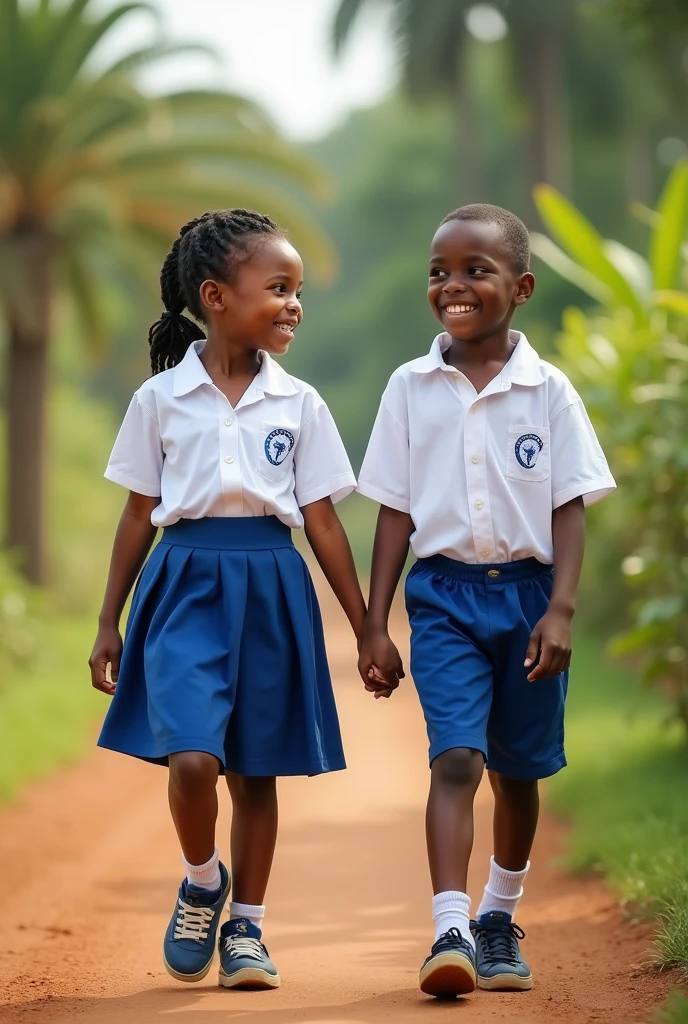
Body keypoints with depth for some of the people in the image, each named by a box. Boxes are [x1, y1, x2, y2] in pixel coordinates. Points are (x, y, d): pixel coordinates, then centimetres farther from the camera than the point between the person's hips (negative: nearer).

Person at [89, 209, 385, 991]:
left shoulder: (299, 404, 4)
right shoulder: (160, 398, 1)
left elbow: (323, 523, 6)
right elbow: (139, 515, 6)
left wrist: (365, 629, 5)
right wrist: (108, 625, 8)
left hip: (270, 587, 2)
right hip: (186, 581, -2)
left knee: (255, 771, 8)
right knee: (192, 758, -17)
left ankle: (245, 929, 22)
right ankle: (202, 881, 11)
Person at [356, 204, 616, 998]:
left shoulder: (548, 391, -1)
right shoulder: (410, 388, 2)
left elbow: (569, 510, -1)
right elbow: (395, 511, 5)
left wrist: (560, 611, -11)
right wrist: (373, 626, 2)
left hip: (526, 590, 1)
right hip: (444, 594, -1)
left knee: (517, 769, 12)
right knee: (455, 755, -17)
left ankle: (498, 920, 32)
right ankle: (449, 933, -24)